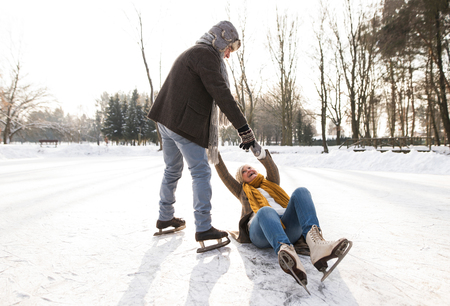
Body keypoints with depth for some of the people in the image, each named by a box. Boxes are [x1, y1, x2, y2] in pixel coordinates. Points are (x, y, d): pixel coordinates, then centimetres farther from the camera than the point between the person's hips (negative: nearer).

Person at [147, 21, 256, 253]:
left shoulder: (192, 53, 24)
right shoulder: (205, 54, -8)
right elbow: (221, 94, -20)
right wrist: (243, 127, -22)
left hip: (166, 120, 10)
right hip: (184, 123, -10)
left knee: (172, 170, 18)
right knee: (201, 172, -6)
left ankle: (165, 218, 31)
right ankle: (203, 228, -4)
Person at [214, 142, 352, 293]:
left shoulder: (271, 183, 38)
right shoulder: (242, 191, 37)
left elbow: (273, 169, 17)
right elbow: (224, 175, 26)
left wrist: (260, 153, -2)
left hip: (287, 226, 2)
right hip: (260, 230, -2)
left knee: (301, 192, -26)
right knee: (266, 211, -38)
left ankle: (315, 244, -51)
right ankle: (284, 250, -70)